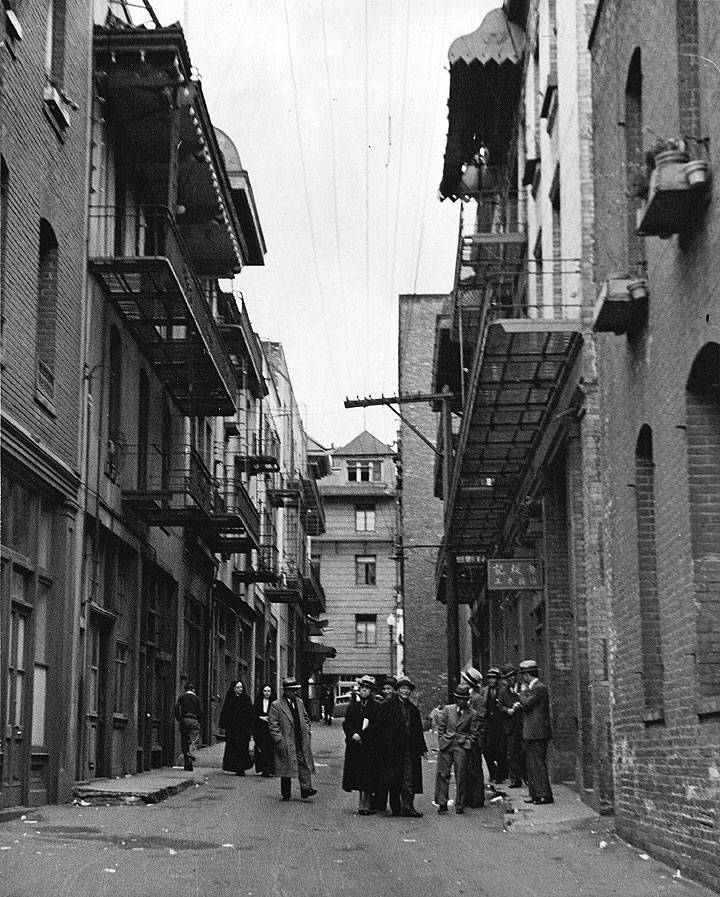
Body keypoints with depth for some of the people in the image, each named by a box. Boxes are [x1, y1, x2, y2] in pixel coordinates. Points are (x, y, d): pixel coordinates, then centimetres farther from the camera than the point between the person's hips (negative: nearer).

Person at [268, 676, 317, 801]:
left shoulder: (299, 702, 12)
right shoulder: (276, 705, -7)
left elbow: (306, 718, 23)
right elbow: (272, 725, -9)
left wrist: (307, 732, 11)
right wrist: (279, 741, -14)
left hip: (302, 742, 5)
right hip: (286, 743, -5)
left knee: (304, 765, -3)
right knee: (286, 768, 2)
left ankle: (306, 789, -4)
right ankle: (285, 794, 11)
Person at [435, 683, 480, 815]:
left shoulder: (472, 714, 8)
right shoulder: (447, 709, 11)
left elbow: (474, 733, 9)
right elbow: (441, 728, 12)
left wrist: (467, 744, -4)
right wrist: (441, 742, 3)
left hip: (461, 746, -1)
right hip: (446, 745, 1)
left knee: (460, 776, -3)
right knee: (442, 774, -1)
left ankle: (459, 806, 4)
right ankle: (442, 804, 5)